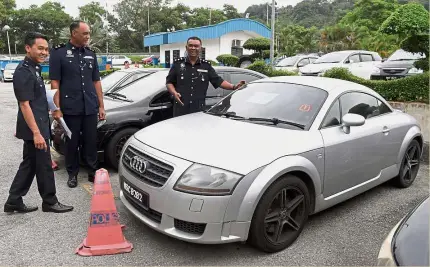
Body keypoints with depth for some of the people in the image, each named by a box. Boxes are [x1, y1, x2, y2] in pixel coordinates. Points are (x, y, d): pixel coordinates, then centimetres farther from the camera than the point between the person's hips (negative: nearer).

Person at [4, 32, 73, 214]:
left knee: (29, 164, 15)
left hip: (38, 126, 10)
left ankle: (13, 201, 24)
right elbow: (24, 104, -21)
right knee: (44, 165, 1)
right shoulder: (24, 72, -17)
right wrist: (36, 132, -24)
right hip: (34, 129, -10)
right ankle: (50, 202, 15)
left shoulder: (34, 68, 12)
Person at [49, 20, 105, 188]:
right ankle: (72, 174, 22)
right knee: (72, 142, 7)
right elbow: (55, 82, -4)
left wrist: (101, 106, 10)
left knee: (91, 142, 8)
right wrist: (57, 108, -10)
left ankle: (93, 172, 20)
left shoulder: (91, 54, 11)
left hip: (91, 108, 3)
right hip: (70, 108, -3)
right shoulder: (59, 53, -2)